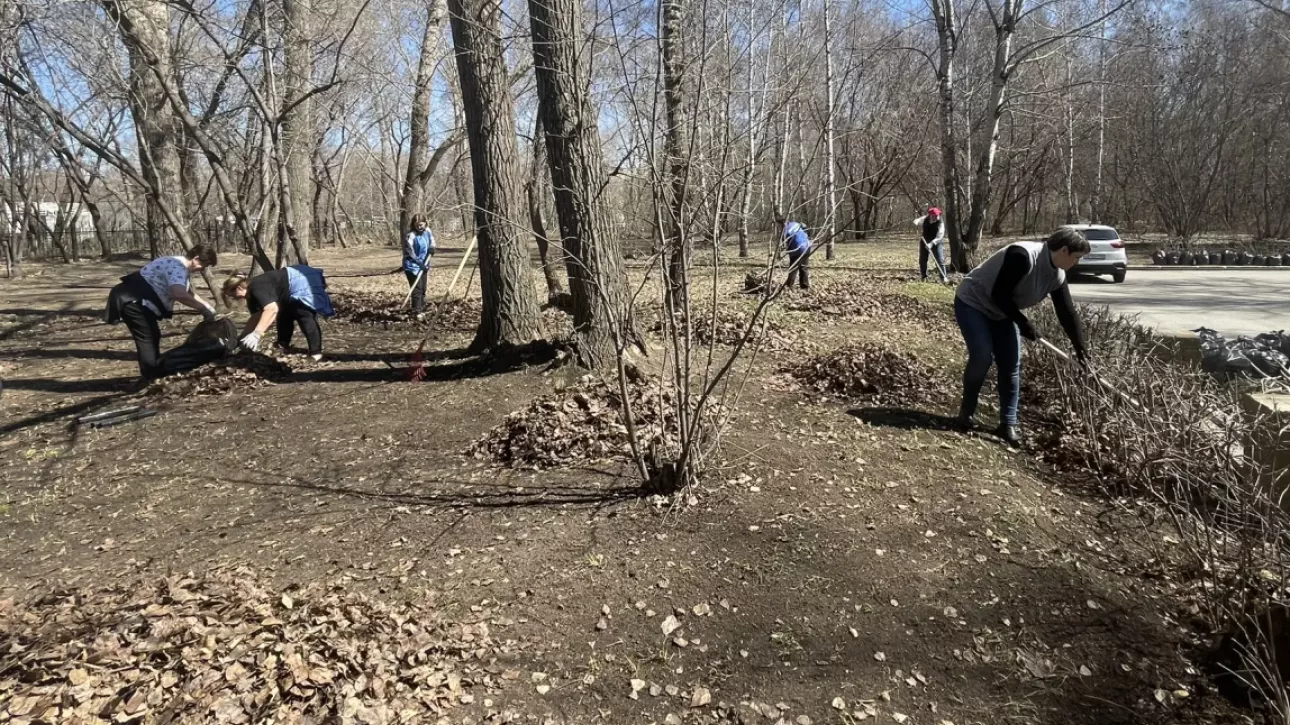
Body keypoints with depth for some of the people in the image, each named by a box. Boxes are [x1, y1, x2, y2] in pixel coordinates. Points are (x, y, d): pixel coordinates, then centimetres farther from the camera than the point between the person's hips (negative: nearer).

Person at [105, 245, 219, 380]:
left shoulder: (182, 268, 12)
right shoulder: (177, 266, -23)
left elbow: (189, 294, 25)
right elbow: (179, 294, -40)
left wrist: (206, 305, 11)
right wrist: (204, 309, -32)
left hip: (140, 301, 11)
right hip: (132, 300, -11)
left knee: (153, 337, 19)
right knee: (147, 340, -10)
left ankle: (156, 375, 30)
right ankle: (152, 381, -7)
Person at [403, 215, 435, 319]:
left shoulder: (427, 231, 0)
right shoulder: (411, 235, -21)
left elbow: (432, 239, 22)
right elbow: (409, 252, -24)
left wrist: (432, 247, 1)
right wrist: (419, 263, -30)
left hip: (423, 265, 8)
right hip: (412, 266, -7)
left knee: (423, 289, 14)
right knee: (417, 289, -13)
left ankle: (422, 310, 25)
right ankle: (417, 312, -12)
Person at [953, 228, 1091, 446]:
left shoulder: (1057, 276, -5)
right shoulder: (1023, 256, -31)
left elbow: (1067, 312, 3)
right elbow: (999, 294, -30)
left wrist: (1080, 348, 4)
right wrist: (1023, 323, -22)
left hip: (1001, 313, 8)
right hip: (972, 303, -8)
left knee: (1011, 364, -1)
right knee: (982, 356, -21)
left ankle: (1008, 424, 6)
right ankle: (966, 411, 0)